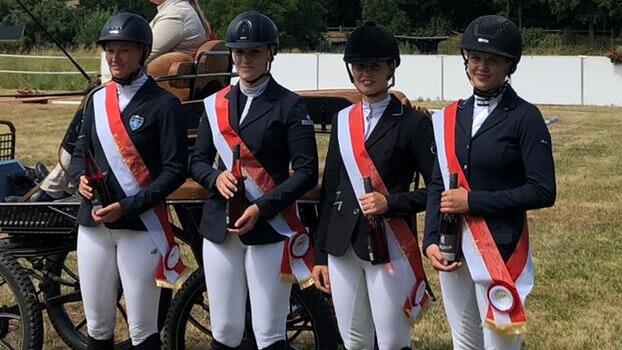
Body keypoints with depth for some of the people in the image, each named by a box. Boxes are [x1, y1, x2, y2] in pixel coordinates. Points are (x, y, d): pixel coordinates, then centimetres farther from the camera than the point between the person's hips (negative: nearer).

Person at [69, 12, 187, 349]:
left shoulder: (164, 104, -7)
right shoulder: (97, 100, 11)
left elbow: (174, 170, -10)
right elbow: (80, 153, 16)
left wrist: (127, 206, -18)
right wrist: (81, 178, -7)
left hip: (140, 226, -5)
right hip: (92, 224, 5)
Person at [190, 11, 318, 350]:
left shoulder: (289, 105, -3)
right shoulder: (215, 103, 11)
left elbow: (306, 171, -8)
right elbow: (198, 161, 14)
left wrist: (261, 208, -18)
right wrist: (216, 178, -9)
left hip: (270, 228, -4)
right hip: (219, 226, 4)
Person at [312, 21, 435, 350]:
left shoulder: (413, 123, -4)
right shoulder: (342, 120, 11)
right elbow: (329, 190, 13)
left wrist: (390, 203, -20)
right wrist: (320, 255, 11)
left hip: (390, 246, -5)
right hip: (342, 246, 5)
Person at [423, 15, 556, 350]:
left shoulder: (524, 117, -8)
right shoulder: (451, 116, 8)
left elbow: (543, 192, -14)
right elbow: (438, 184, 11)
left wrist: (472, 200, -16)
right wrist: (432, 241, -3)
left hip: (500, 248, -6)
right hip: (452, 247, 6)